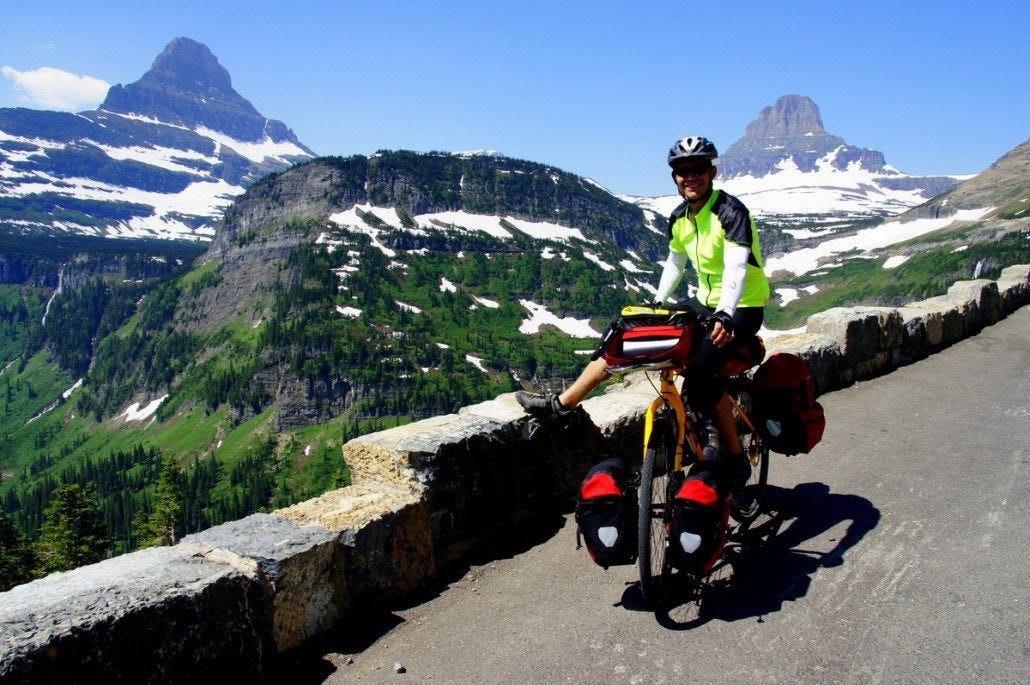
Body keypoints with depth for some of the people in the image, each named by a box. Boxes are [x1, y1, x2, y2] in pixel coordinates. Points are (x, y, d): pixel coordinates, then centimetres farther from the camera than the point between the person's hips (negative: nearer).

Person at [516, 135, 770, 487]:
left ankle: (734, 458, -10)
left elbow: (736, 268, -30)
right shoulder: (679, 218, 4)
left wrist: (725, 315, -44)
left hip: (743, 308, -7)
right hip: (706, 306, 7)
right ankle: (562, 404, -4)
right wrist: (657, 301, 10)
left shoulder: (731, 210, -18)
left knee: (698, 371, -31)